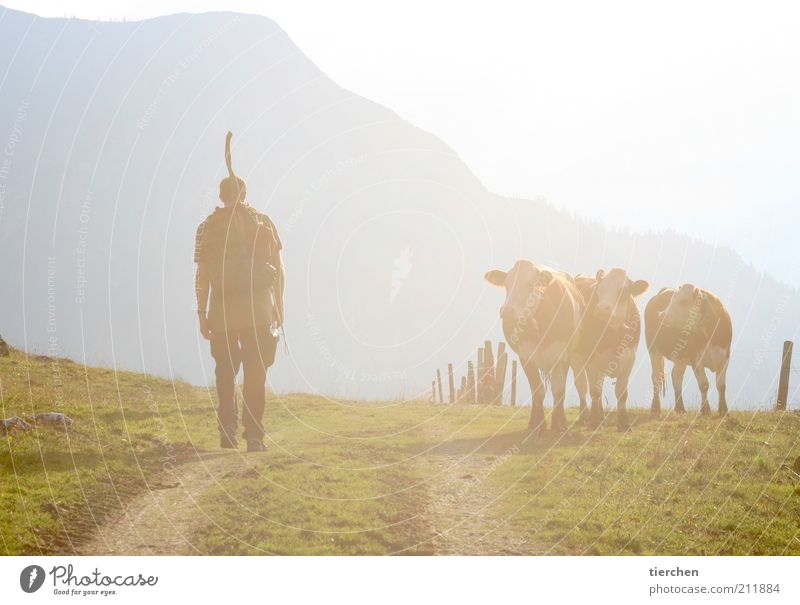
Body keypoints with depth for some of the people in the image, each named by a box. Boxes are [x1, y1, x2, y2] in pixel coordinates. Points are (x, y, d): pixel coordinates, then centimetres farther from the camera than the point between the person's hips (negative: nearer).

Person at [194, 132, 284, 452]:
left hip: (222, 309, 0)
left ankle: (228, 431, 2)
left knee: (226, 372, 11)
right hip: (258, 308, 0)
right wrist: (279, 306, 10)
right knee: (256, 374, 4)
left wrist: (202, 314, 6)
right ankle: (254, 435, -2)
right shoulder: (263, 222, 6)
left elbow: (202, 276, 1)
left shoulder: (209, 226, 5)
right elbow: (278, 269, 3)